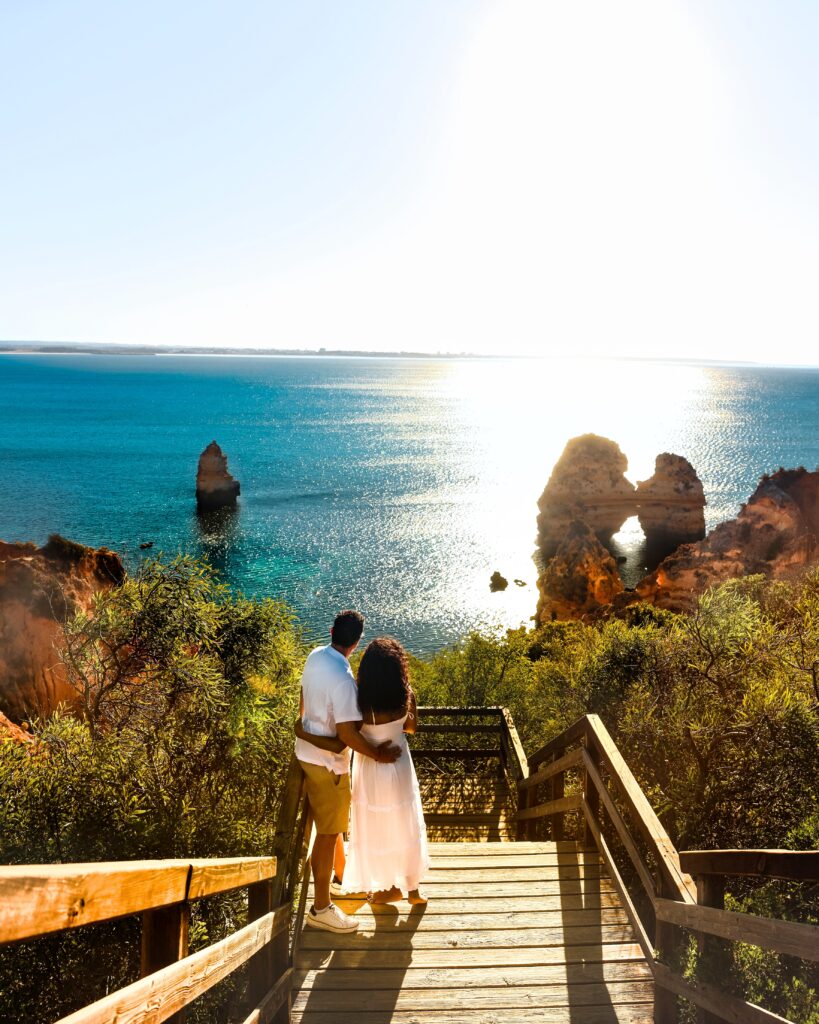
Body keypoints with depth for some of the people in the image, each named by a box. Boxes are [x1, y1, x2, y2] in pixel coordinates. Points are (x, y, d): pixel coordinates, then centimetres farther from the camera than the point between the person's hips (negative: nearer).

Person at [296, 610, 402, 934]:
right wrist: (377, 754, -15)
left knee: (333, 823, 26)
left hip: (307, 751, 9)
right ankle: (321, 909, 16)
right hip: (327, 763, -9)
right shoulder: (343, 680, -31)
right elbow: (347, 734, -28)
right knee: (328, 832, 4)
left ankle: (341, 875, 46)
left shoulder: (314, 656, -4)